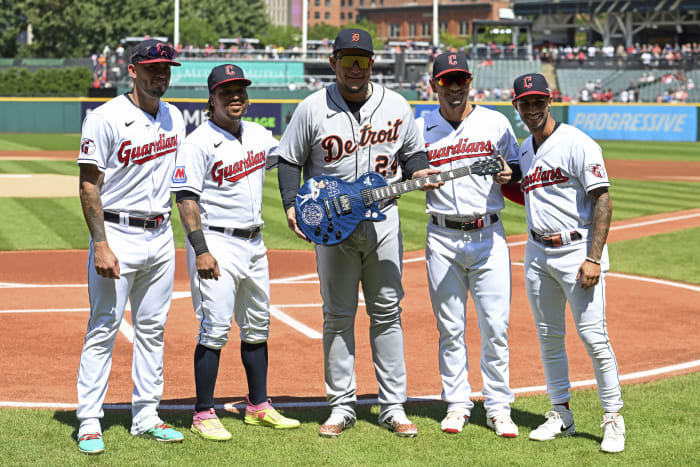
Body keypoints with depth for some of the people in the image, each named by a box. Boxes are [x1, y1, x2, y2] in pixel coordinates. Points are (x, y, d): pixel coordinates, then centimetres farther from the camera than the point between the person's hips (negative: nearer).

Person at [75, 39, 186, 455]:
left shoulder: (174, 118, 10)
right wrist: (101, 245, -19)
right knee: (103, 330, -3)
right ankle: (90, 424, 1)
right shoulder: (107, 118, -10)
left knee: (153, 329, 10)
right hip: (117, 234, -6)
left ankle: (146, 416, 19)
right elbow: (89, 186, -12)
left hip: (161, 236, 6)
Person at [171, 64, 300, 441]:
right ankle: (203, 415, -1)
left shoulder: (258, 135, 11)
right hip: (216, 244, -8)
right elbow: (186, 199, -15)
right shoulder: (199, 142, -10)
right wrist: (200, 250, -22)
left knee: (257, 326, 14)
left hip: (253, 244, 8)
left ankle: (259, 407, 26)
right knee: (215, 329, -9)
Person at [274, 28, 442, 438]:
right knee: (338, 316, 3)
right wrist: (292, 205, -11)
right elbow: (290, 160, 2)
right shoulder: (312, 109, -3)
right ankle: (342, 406, 11)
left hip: (383, 220, 1)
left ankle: (393, 407, 9)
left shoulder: (397, 106, 3)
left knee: (387, 313, 3)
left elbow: (413, 151, 14)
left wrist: (420, 171, -8)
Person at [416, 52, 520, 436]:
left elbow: (518, 167, 14)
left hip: (488, 236, 0)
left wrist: (509, 174, -8)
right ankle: (457, 404, 14)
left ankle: (498, 408, 5)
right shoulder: (420, 128, 6)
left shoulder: (496, 123, 6)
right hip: (442, 237, 1)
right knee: (450, 328, 5)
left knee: (496, 325, -3)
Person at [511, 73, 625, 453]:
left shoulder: (577, 144, -11)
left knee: (593, 336, -9)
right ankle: (560, 415, 21)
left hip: (577, 249, -7)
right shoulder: (524, 151, 13)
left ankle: (613, 419, 0)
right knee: (548, 337, 11)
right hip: (537, 253, 7)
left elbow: (603, 200, -16)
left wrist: (593, 258, -21)